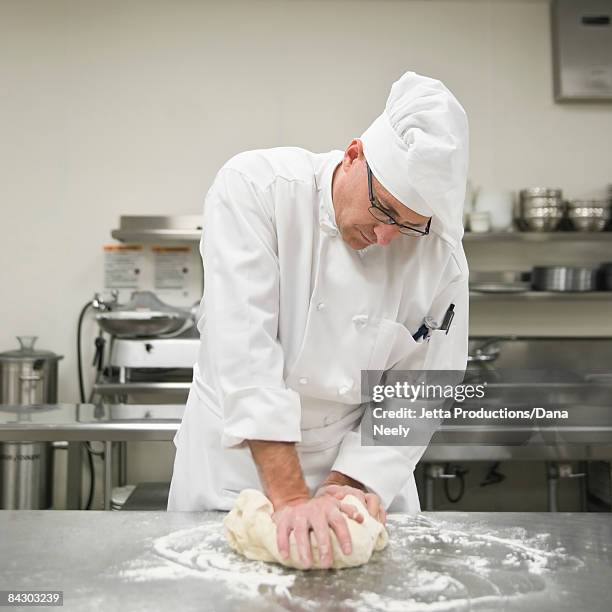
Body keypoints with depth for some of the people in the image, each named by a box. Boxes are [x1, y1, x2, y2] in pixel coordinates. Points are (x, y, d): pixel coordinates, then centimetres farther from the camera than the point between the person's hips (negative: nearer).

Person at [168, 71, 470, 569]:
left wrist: (343, 485, -18)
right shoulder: (256, 185, -22)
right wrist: (288, 496, -32)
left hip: (355, 462, 2)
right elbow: (245, 349, -30)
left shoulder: (441, 258, -14)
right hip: (232, 458, -1)